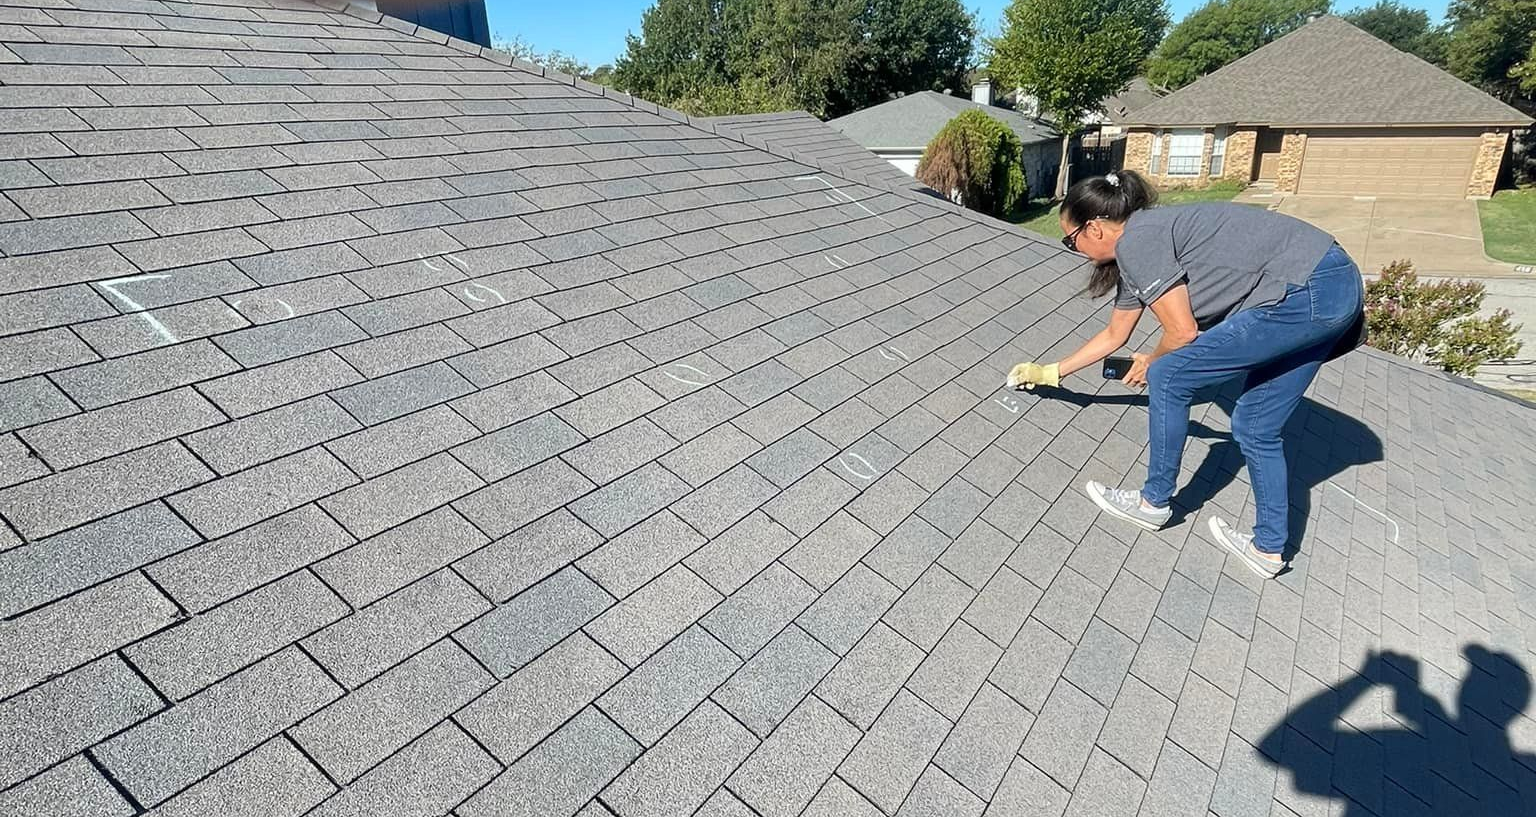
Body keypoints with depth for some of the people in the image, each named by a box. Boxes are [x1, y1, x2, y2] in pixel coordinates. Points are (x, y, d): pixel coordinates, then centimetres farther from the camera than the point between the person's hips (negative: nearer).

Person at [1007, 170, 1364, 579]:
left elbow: (1183, 333, -12)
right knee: (1256, 426, 15)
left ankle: (1155, 502, 13)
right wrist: (1050, 372, 37)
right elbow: (1114, 335, 29)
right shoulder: (1132, 254, 16)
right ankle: (1269, 548, 25)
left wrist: (1152, 363, 10)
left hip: (1306, 292, -10)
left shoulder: (1136, 241, -13)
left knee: (1169, 377, -2)